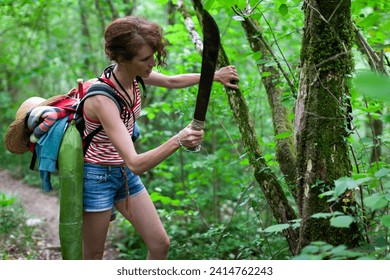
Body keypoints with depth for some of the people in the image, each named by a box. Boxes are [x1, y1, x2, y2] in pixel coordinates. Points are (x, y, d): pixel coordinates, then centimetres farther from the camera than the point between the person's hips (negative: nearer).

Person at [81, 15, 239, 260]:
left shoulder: (131, 74, -9)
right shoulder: (103, 99, -33)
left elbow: (172, 81, 14)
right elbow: (135, 164, -39)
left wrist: (215, 76, 13)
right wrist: (177, 142, -51)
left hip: (124, 173, 8)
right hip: (97, 175, -7)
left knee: (160, 244, 8)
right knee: (93, 256, 8)